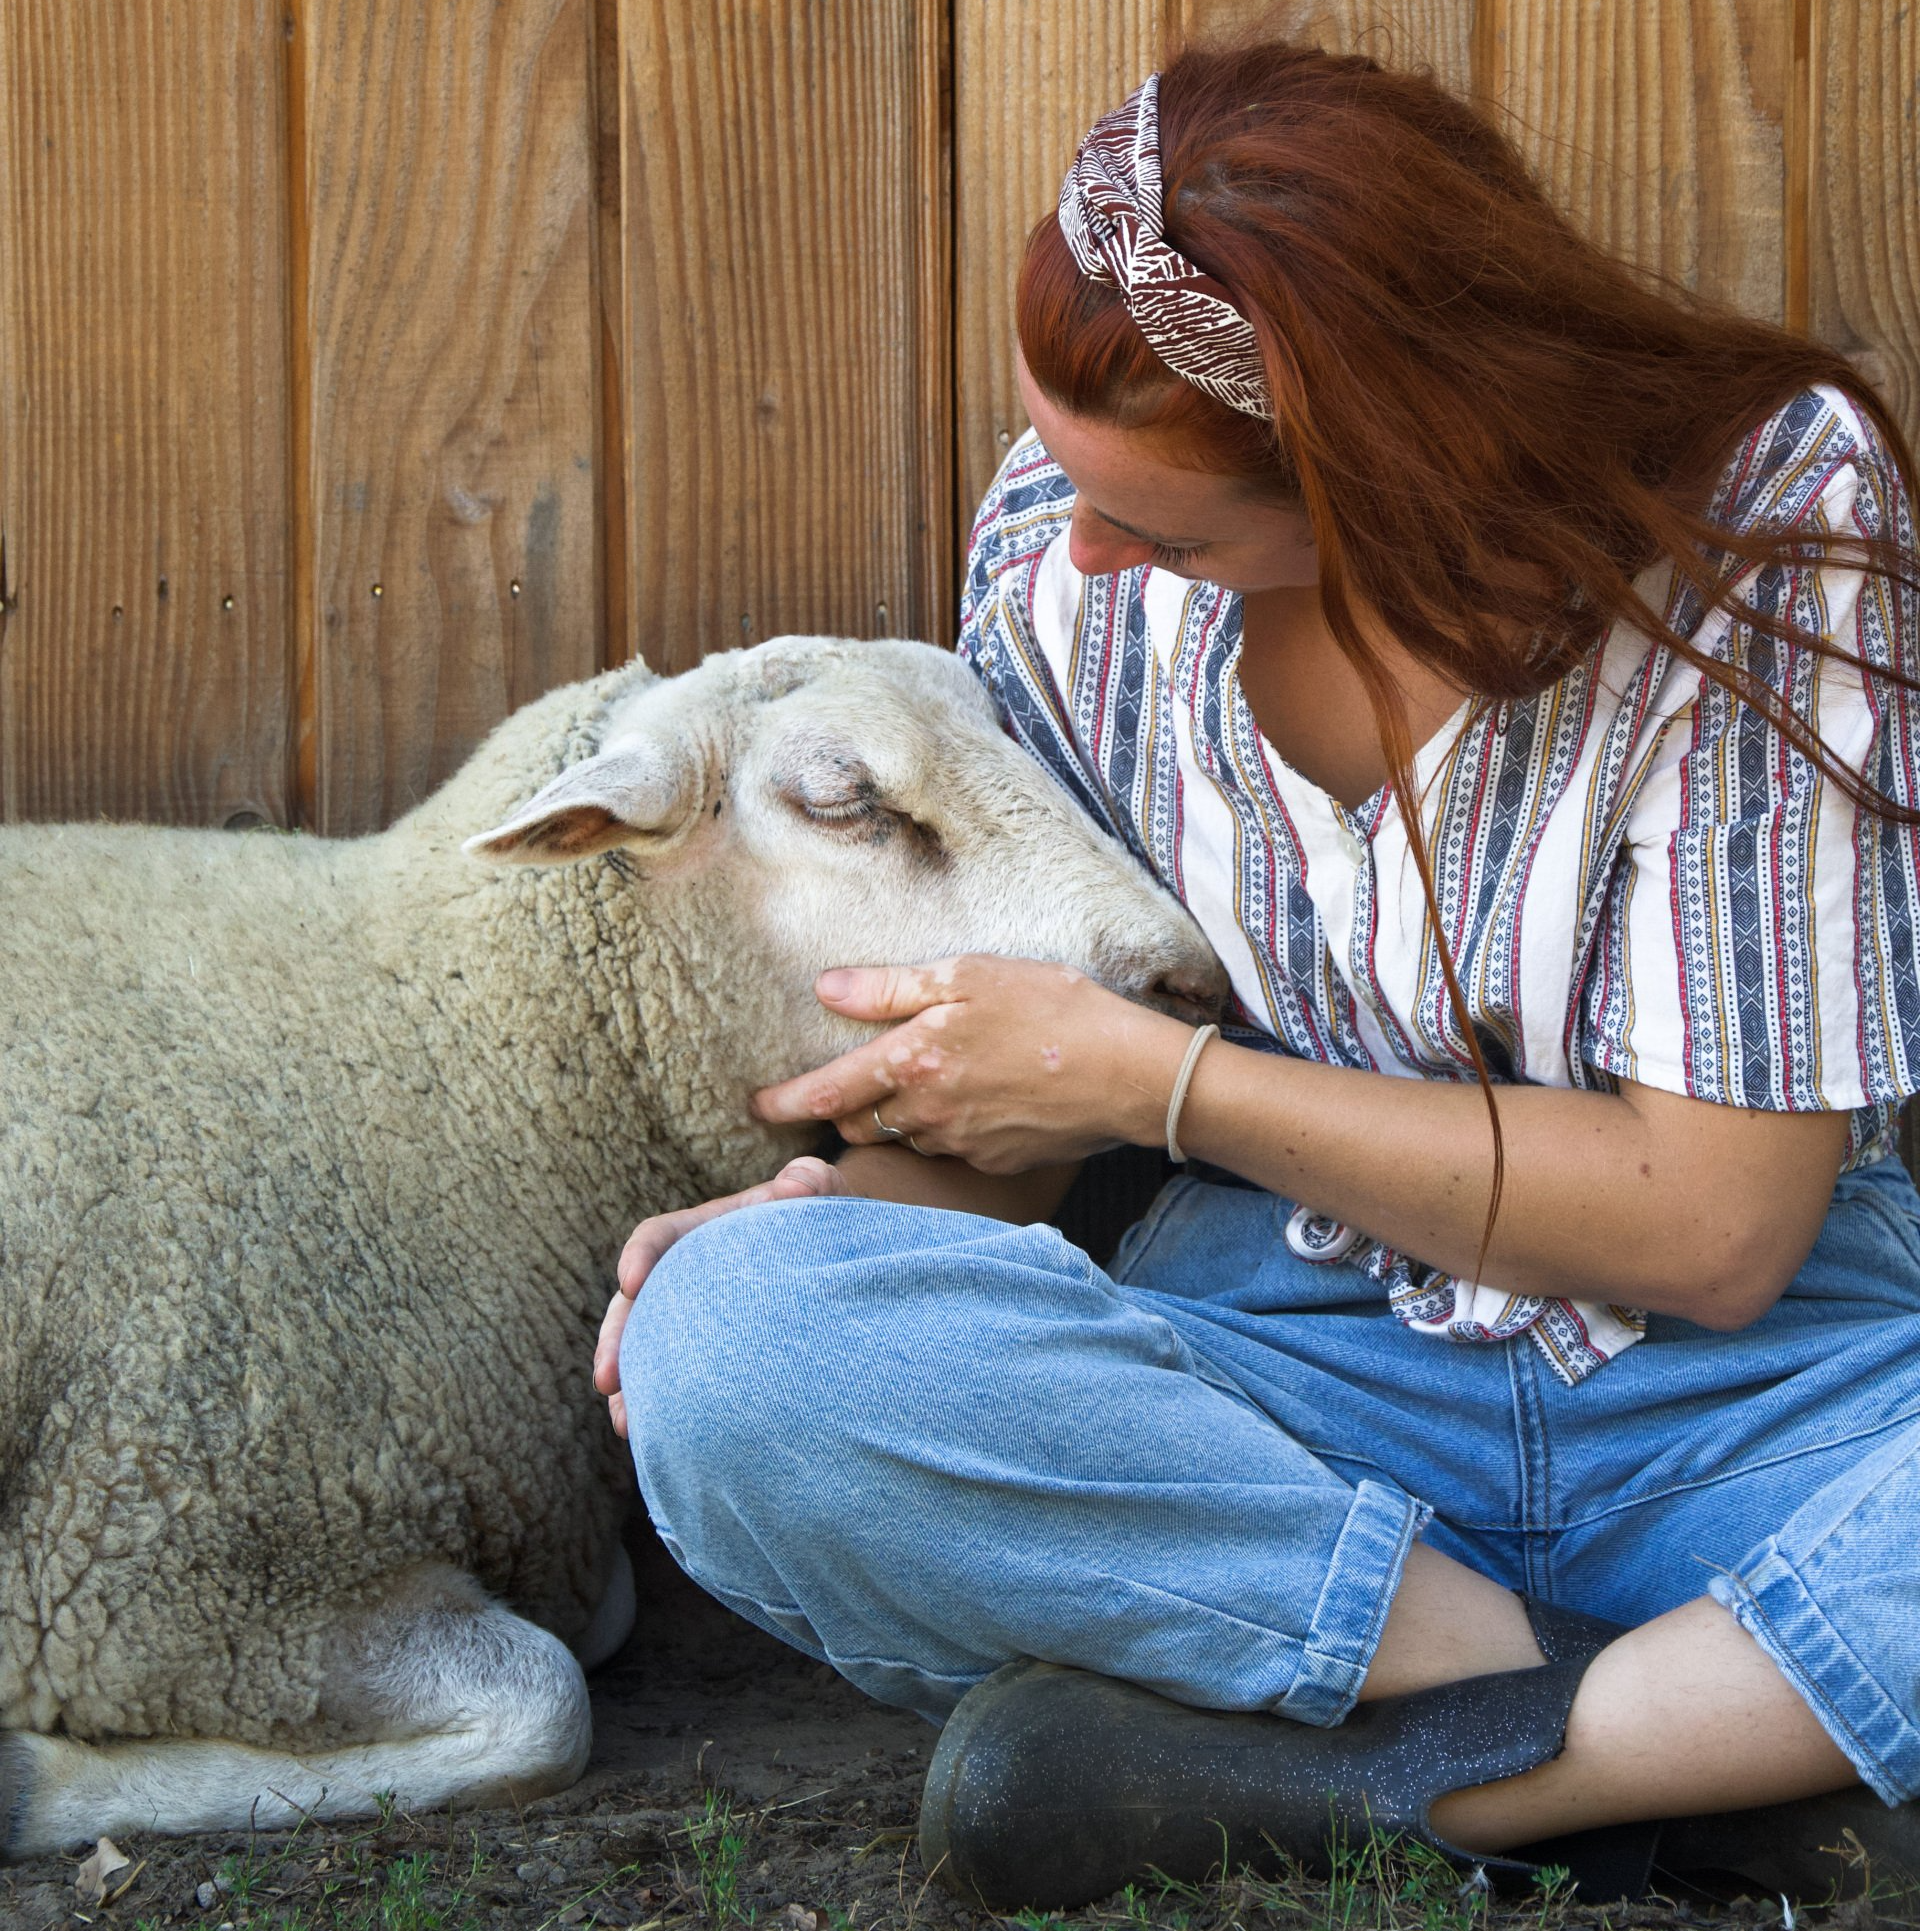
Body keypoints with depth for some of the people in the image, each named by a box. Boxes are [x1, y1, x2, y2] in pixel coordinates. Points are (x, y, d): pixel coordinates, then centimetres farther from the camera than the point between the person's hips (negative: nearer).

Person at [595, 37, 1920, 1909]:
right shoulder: (1060, 544, -2)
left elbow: (1714, 1223, -12)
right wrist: (842, 1204, -12)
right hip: (1277, 1362, 2)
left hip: (1754, 1378, -2)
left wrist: (1150, 1078, -13)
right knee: (727, 1342, -30)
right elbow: (1021, 1092, 12)